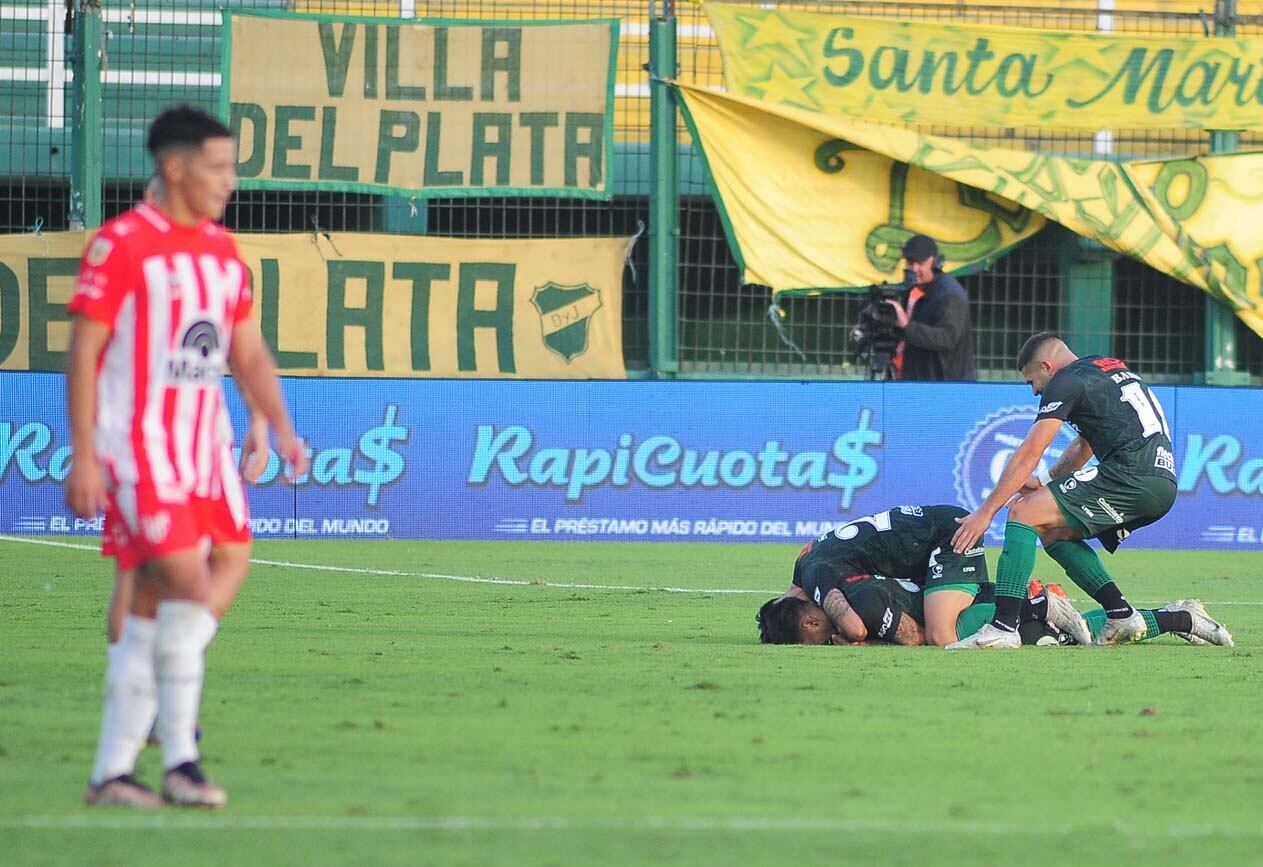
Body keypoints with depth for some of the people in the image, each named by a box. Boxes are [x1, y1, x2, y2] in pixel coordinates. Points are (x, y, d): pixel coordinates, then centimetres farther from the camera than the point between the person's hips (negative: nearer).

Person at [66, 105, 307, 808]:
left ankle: (113, 770, 8)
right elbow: (84, 352, -9)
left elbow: (249, 353, 18)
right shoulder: (121, 245, -8)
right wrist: (84, 457, -13)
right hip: (138, 444, -7)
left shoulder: (223, 251, 13)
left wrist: (281, 427, 4)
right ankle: (179, 758, -9)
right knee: (188, 579, -16)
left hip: (204, 444, 7)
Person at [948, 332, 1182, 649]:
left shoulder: (1067, 382, 0)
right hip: (1164, 484, 9)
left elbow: (1028, 455, -2)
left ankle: (1003, 628, -19)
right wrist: (1045, 482, 28)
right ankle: (1122, 615, 10)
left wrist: (986, 511, 0)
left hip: (1130, 476, -9)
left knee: (1024, 513, -8)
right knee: (1055, 533, 22)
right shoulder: (1111, 368, 28)